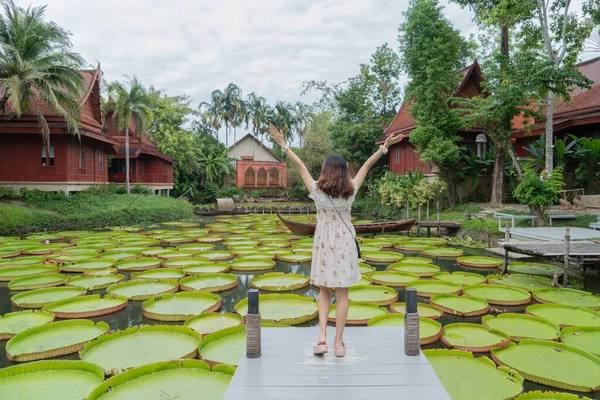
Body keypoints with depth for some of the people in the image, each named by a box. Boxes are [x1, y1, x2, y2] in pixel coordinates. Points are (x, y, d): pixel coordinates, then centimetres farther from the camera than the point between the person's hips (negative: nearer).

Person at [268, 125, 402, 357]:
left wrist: (283, 145, 7)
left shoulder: (316, 190, -8)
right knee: (342, 295, 7)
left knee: (324, 292, 14)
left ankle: (322, 336, 2)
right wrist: (384, 147, 7)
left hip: (323, 243, 0)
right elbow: (366, 166, 0)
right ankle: (338, 342, 13)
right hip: (345, 243, 0)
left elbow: (300, 165, -1)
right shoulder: (350, 191, -7)